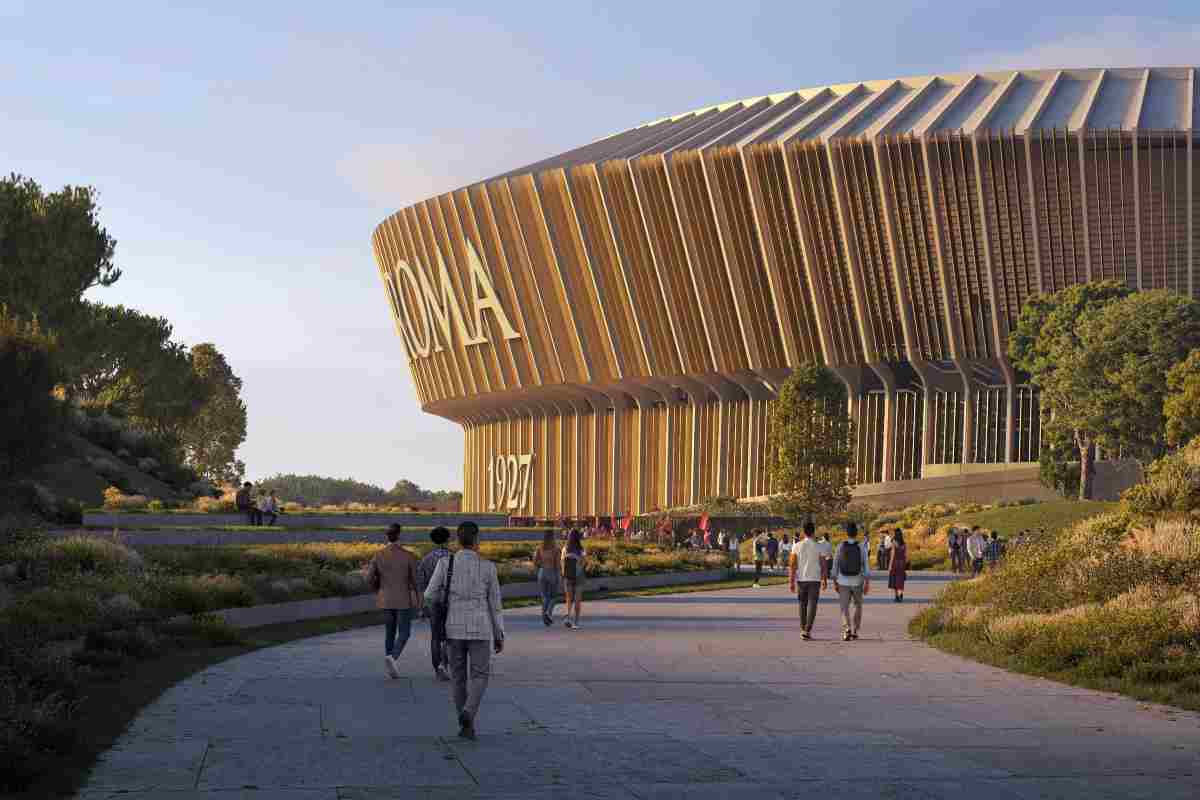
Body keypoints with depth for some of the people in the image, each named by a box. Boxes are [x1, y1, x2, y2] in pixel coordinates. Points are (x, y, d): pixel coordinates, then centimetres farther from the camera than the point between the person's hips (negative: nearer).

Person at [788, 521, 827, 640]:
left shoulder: (797, 546, -3)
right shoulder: (818, 547, -5)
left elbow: (792, 565, -4)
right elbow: (823, 565, -1)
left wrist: (791, 582, 0)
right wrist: (825, 580, 12)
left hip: (801, 579, 2)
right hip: (814, 580, -2)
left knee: (802, 605, 16)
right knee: (812, 605, 0)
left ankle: (802, 629, 21)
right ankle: (807, 630, -10)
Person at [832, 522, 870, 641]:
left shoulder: (840, 547, -4)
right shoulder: (862, 547, -6)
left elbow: (835, 566, 0)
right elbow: (866, 566, -8)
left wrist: (835, 582, 9)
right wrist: (867, 583, -3)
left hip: (843, 582, 0)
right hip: (857, 582, 0)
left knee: (844, 608, 2)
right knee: (858, 606, 22)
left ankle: (847, 630, -20)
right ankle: (855, 630, 18)